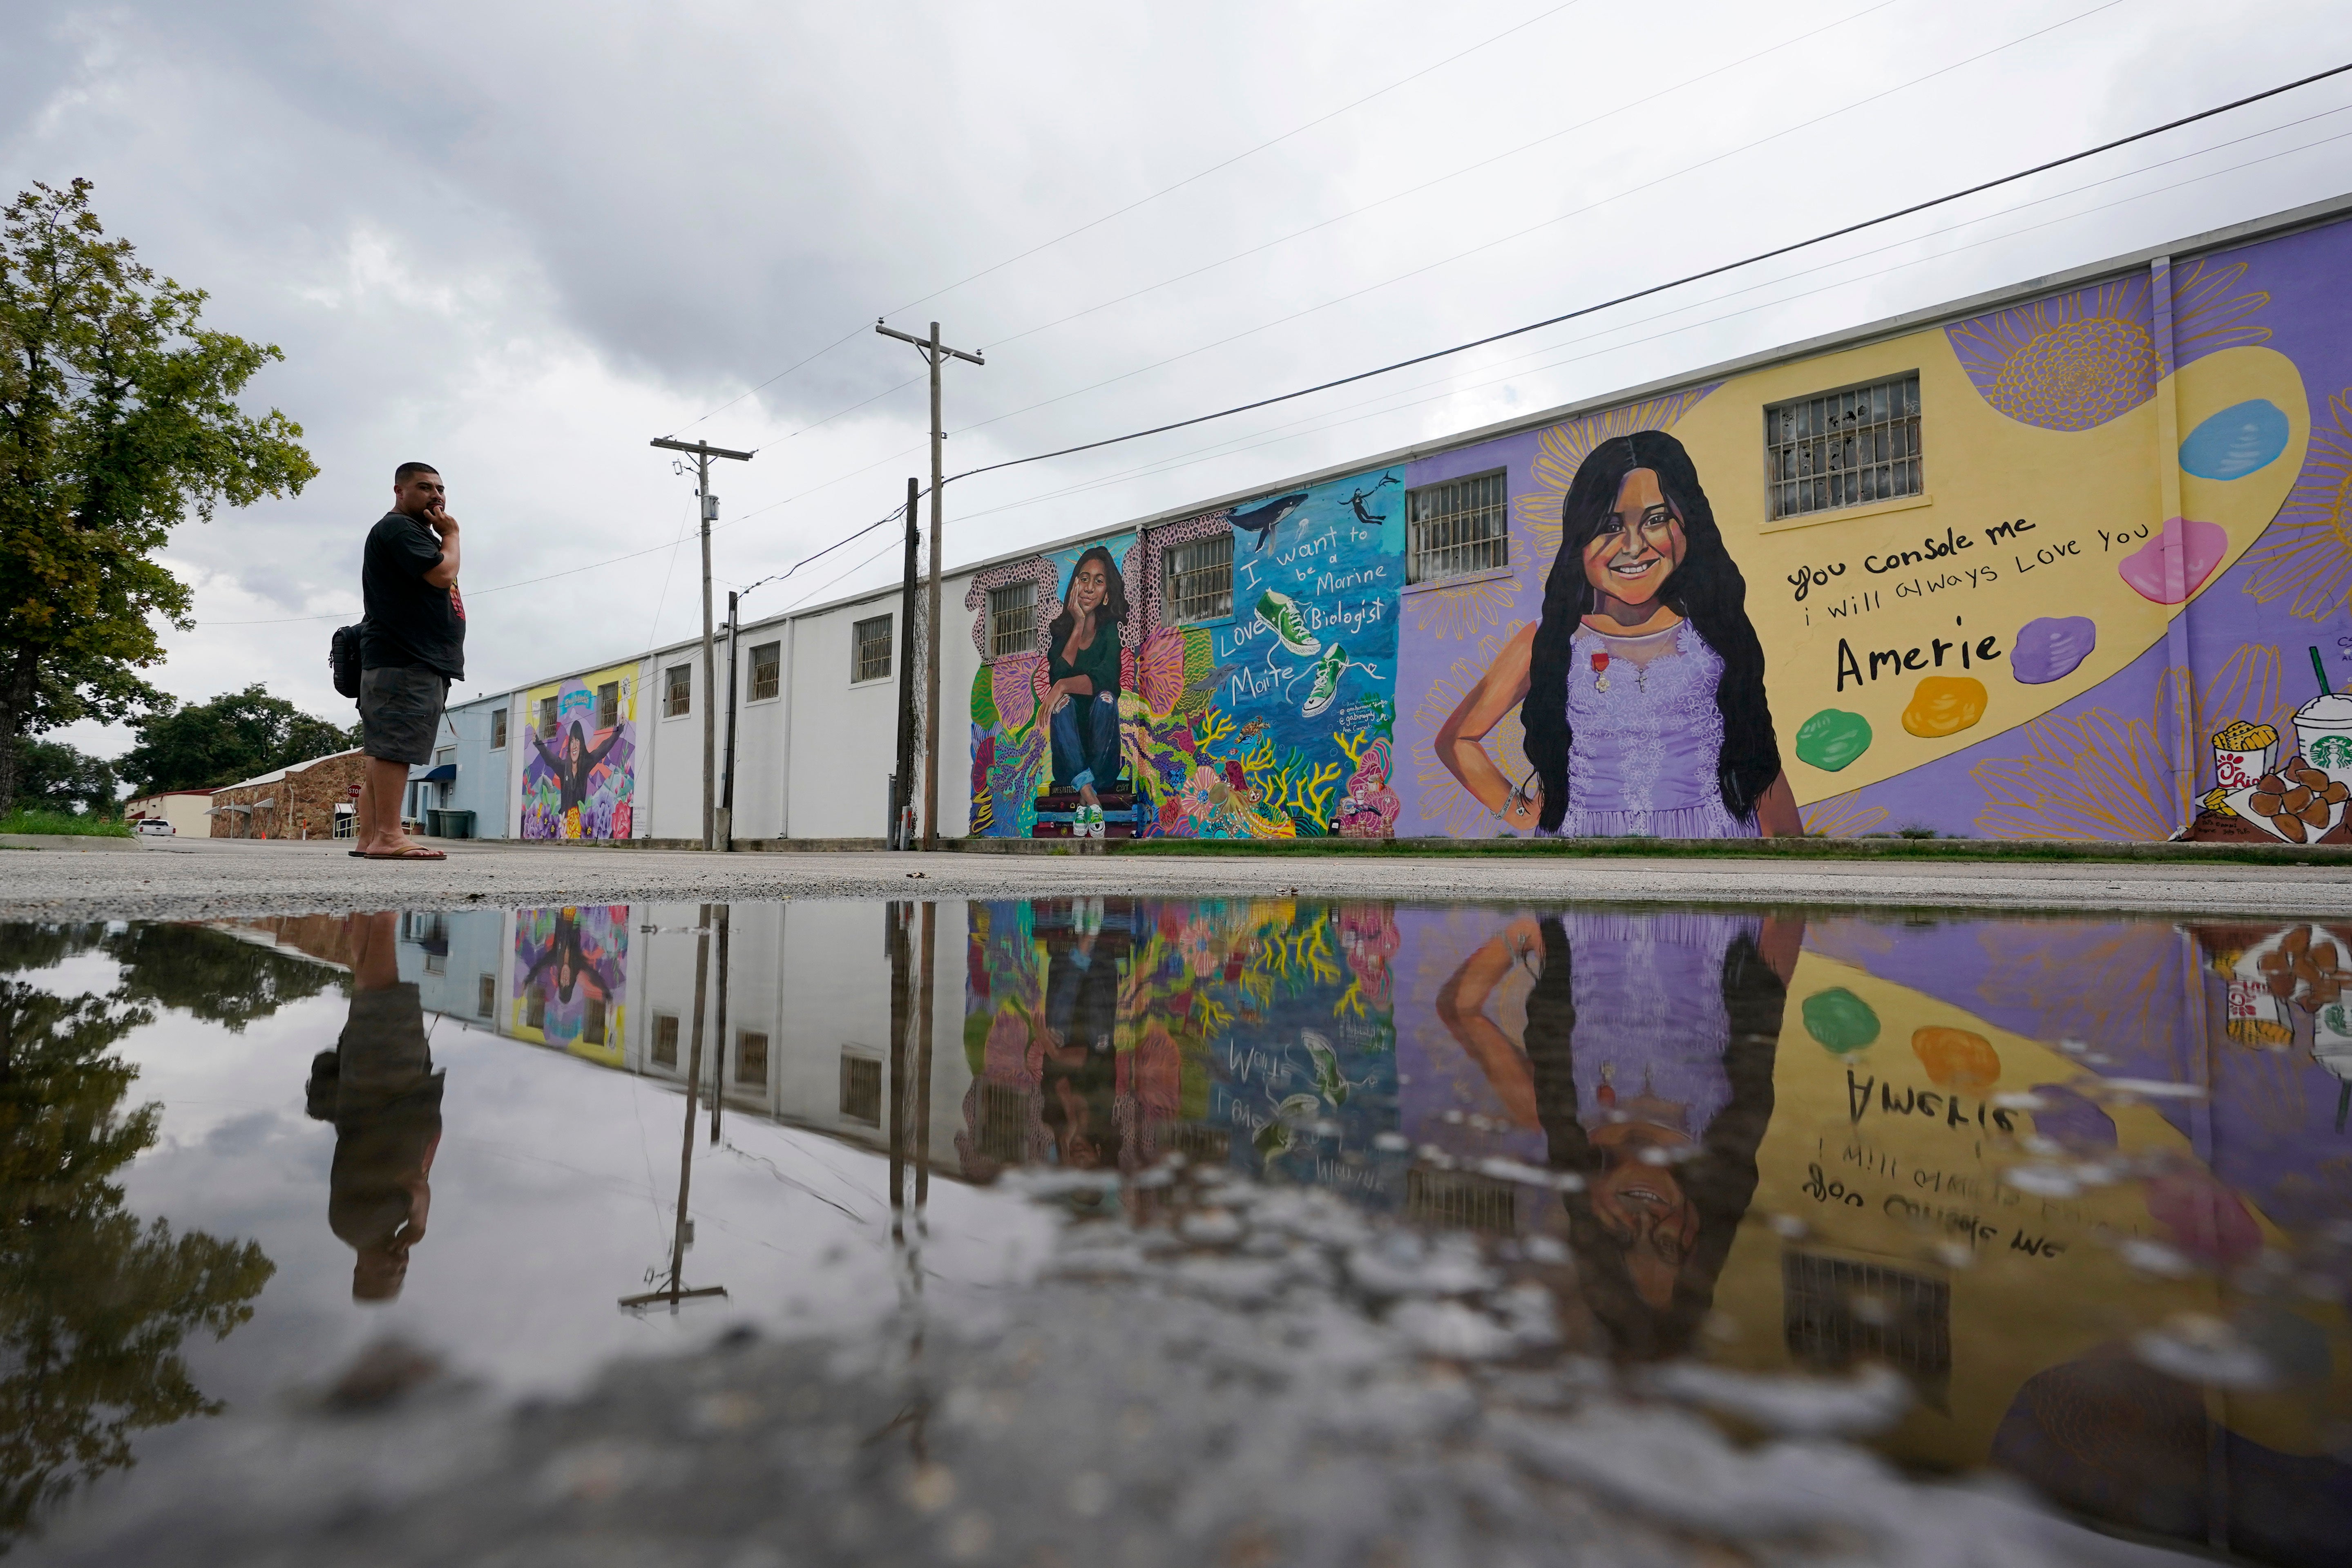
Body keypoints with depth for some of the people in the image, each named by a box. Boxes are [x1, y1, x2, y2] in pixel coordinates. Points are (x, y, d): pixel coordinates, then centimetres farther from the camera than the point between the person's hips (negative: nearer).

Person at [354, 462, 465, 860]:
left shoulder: (418, 532, 29)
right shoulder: (397, 528, -4)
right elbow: (443, 574, -15)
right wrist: (452, 534, -2)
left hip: (426, 662, 10)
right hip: (403, 661, -10)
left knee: (385, 751, 7)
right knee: (393, 749, -17)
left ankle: (370, 838, 7)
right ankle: (388, 837, -22)